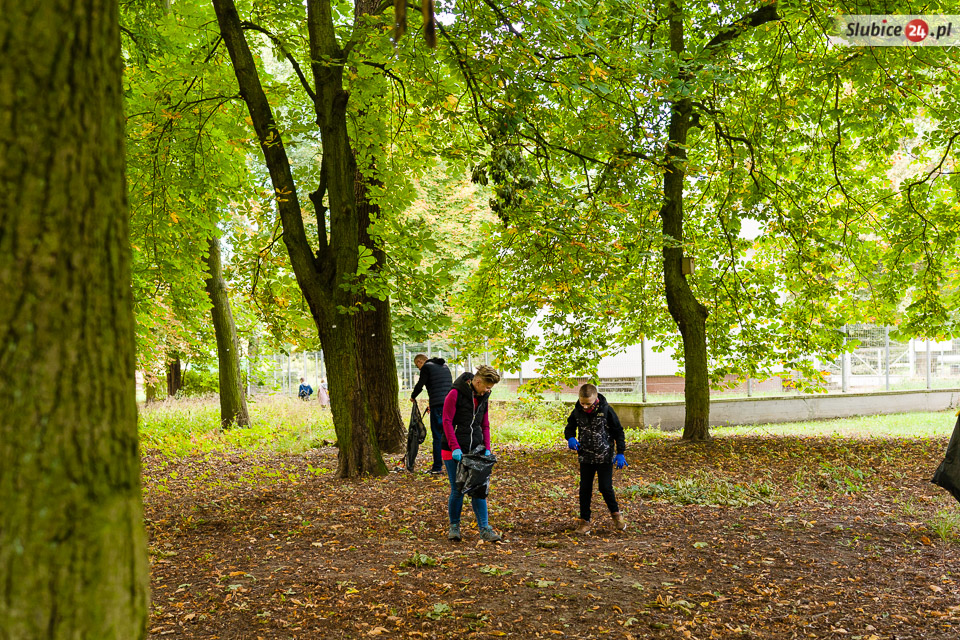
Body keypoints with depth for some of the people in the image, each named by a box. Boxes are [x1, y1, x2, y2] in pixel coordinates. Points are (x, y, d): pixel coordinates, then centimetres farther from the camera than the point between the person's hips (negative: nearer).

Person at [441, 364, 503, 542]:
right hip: (454, 450, -5)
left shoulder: (483, 398, 9)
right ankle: (454, 527, 16)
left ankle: (484, 528, 2)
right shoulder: (455, 394, -10)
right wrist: (455, 447, -19)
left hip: (475, 450, 5)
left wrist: (487, 448, 2)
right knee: (457, 490, -1)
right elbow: (447, 421, -13)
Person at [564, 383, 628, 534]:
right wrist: (571, 438, -13)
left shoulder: (606, 410, -13)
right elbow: (569, 428, 10)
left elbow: (618, 431, -4)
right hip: (585, 457, 3)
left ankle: (615, 513, 23)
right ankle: (584, 520, 16)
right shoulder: (577, 412, -5)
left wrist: (620, 453, -7)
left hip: (605, 457, -3)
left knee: (605, 487, -3)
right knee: (585, 489, 5)